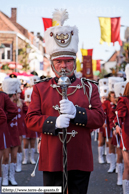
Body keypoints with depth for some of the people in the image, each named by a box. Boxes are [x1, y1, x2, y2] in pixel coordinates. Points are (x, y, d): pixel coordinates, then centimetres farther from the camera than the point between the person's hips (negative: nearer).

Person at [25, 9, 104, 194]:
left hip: (81, 160, 1)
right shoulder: (40, 88, 6)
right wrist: (54, 123, -18)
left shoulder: (89, 87, 7)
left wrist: (76, 112, -19)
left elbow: (99, 118, -1)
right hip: (51, 160, 0)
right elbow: (31, 119, 0)